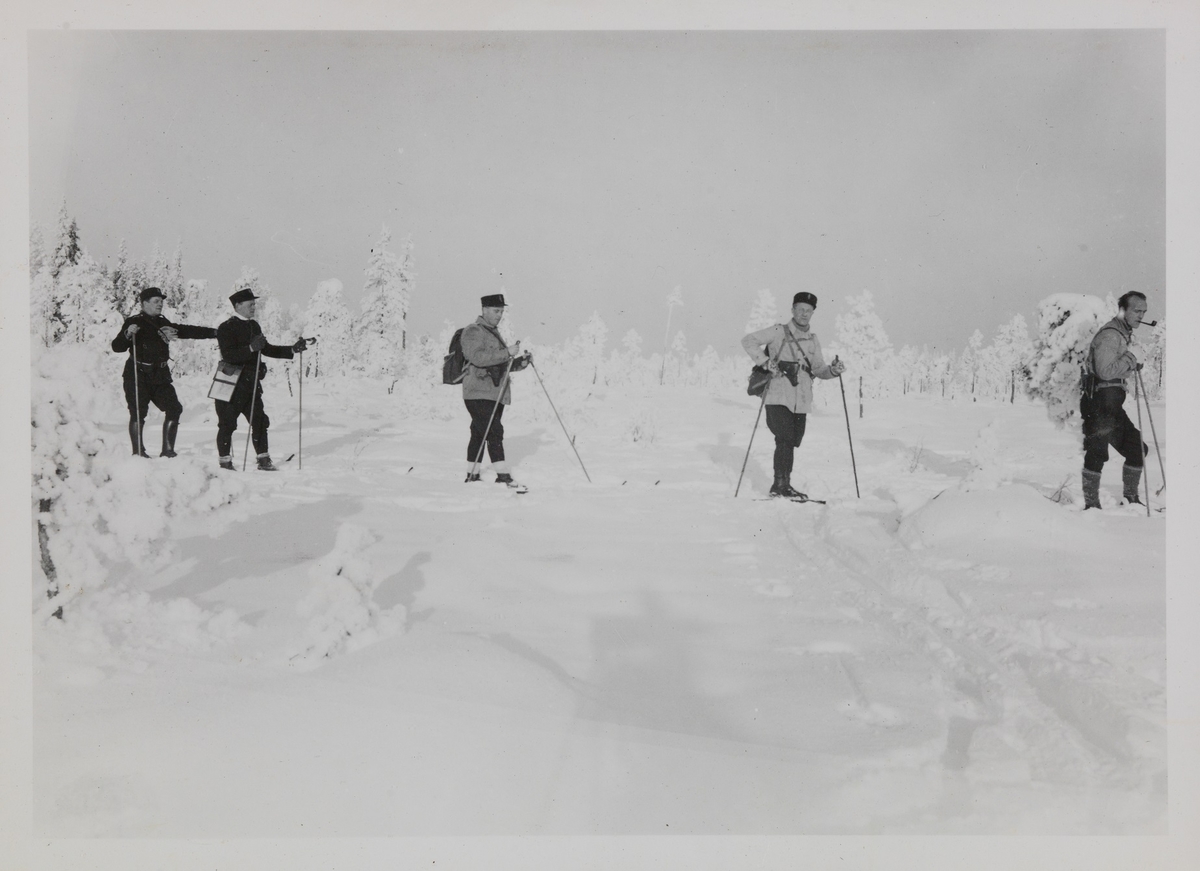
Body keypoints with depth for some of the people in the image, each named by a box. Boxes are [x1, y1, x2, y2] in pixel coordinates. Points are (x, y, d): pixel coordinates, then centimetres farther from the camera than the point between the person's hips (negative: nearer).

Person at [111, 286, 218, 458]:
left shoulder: (162, 323, 16)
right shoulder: (134, 322, -3)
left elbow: (187, 331, 24)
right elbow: (117, 347, -9)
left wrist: (213, 332, 24)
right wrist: (127, 334, -29)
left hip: (160, 375, 6)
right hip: (138, 377, -6)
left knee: (174, 410, -1)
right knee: (138, 414, -8)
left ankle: (167, 451, 7)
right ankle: (138, 452, 3)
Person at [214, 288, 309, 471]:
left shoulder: (254, 326, 14)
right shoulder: (226, 328, -11)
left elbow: (267, 349, 19)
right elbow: (228, 355, -22)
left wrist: (292, 350, 11)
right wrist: (251, 348, -32)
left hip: (251, 383, 7)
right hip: (232, 385, -7)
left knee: (259, 421, 7)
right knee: (227, 425, 0)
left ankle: (264, 460, 15)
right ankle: (225, 463, 8)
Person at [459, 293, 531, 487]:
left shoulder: (494, 333, 24)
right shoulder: (473, 332, -5)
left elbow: (502, 365, 27)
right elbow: (477, 357, -22)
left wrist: (521, 362, 9)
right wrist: (506, 353, -24)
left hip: (496, 394, 9)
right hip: (479, 393, -9)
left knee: (479, 434, 10)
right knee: (494, 432, -15)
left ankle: (472, 475, 14)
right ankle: (503, 475, -18)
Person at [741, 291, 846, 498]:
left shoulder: (812, 340, 16)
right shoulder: (779, 332, 0)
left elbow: (818, 368, 15)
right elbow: (748, 340, -1)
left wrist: (833, 370, -6)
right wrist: (765, 362, -11)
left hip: (801, 401, 5)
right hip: (778, 397, -5)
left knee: (792, 442, 7)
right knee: (785, 439, -13)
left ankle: (780, 486, 17)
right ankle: (782, 484, -5)